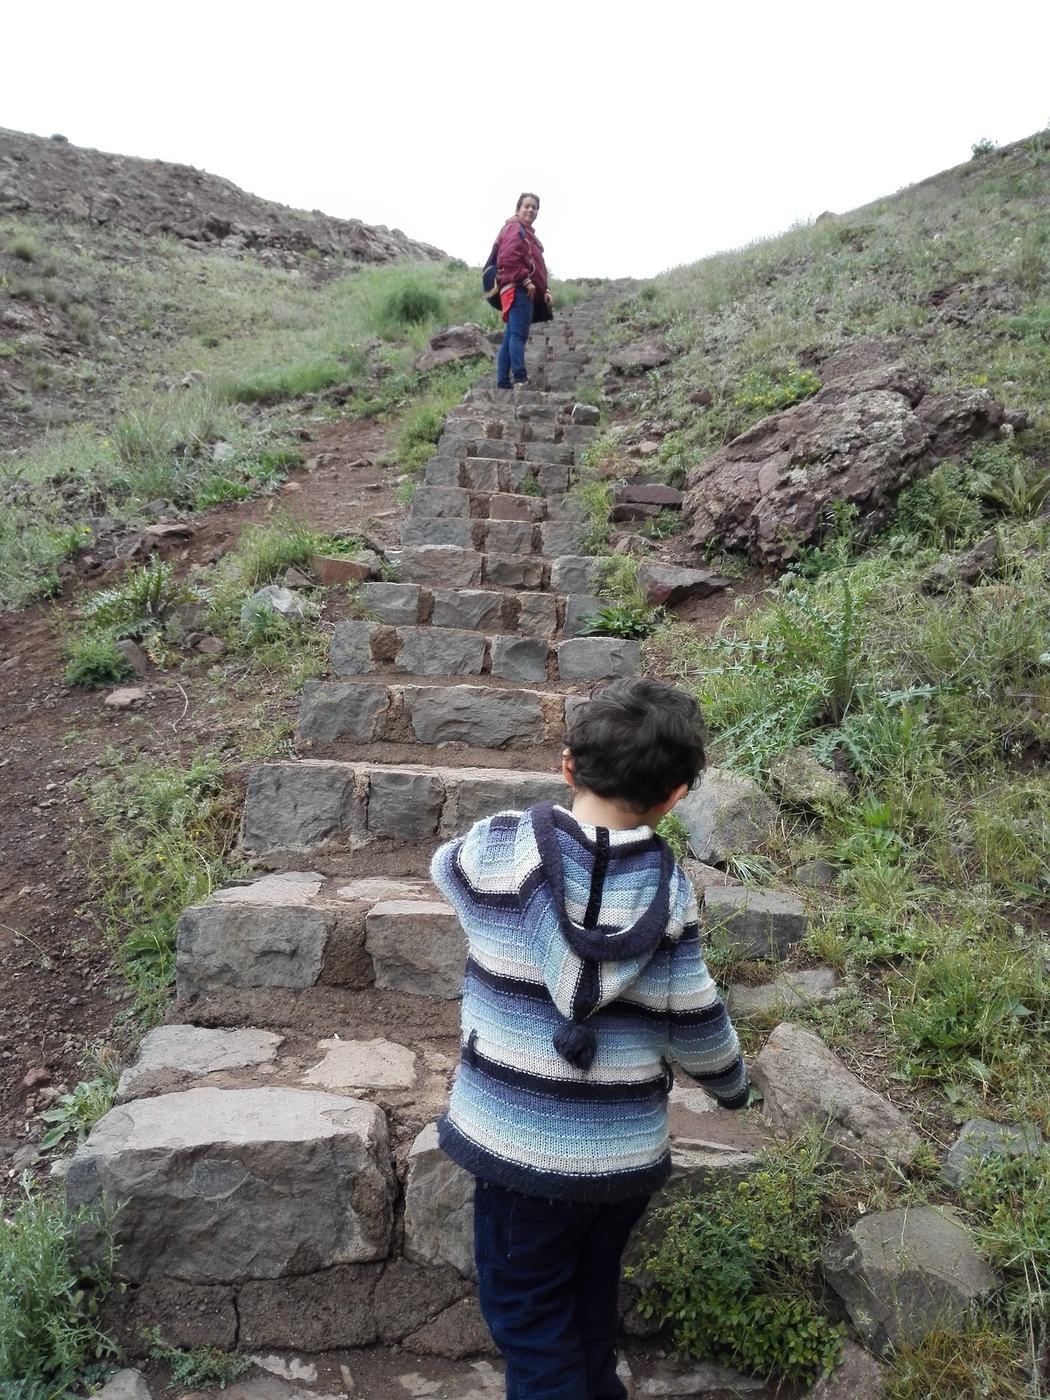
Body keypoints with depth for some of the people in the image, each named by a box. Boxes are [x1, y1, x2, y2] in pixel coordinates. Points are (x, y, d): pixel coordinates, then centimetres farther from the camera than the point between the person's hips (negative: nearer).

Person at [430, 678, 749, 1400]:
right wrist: (733, 1082, 16)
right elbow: (694, 1021, -5)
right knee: (592, 1301, 25)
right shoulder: (670, 889, -11)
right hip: (627, 1152, 3)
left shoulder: (501, 849, -15)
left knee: (530, 1316, 14)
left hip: (521, 1144, -2)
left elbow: (446, 865, 8)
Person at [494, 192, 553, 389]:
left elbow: (536, 267, 31)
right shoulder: (515, 228, -3)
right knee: (519, 334, -20)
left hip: (526, 291, 11)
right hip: (518, 290, -11)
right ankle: (520, 379, -29)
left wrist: (544, 291, 20)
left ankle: (503, 382, 8)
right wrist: (526, 281, -19)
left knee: (510, 336, 8)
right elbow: (509, 258, -18)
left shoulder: (527, 232, 29)